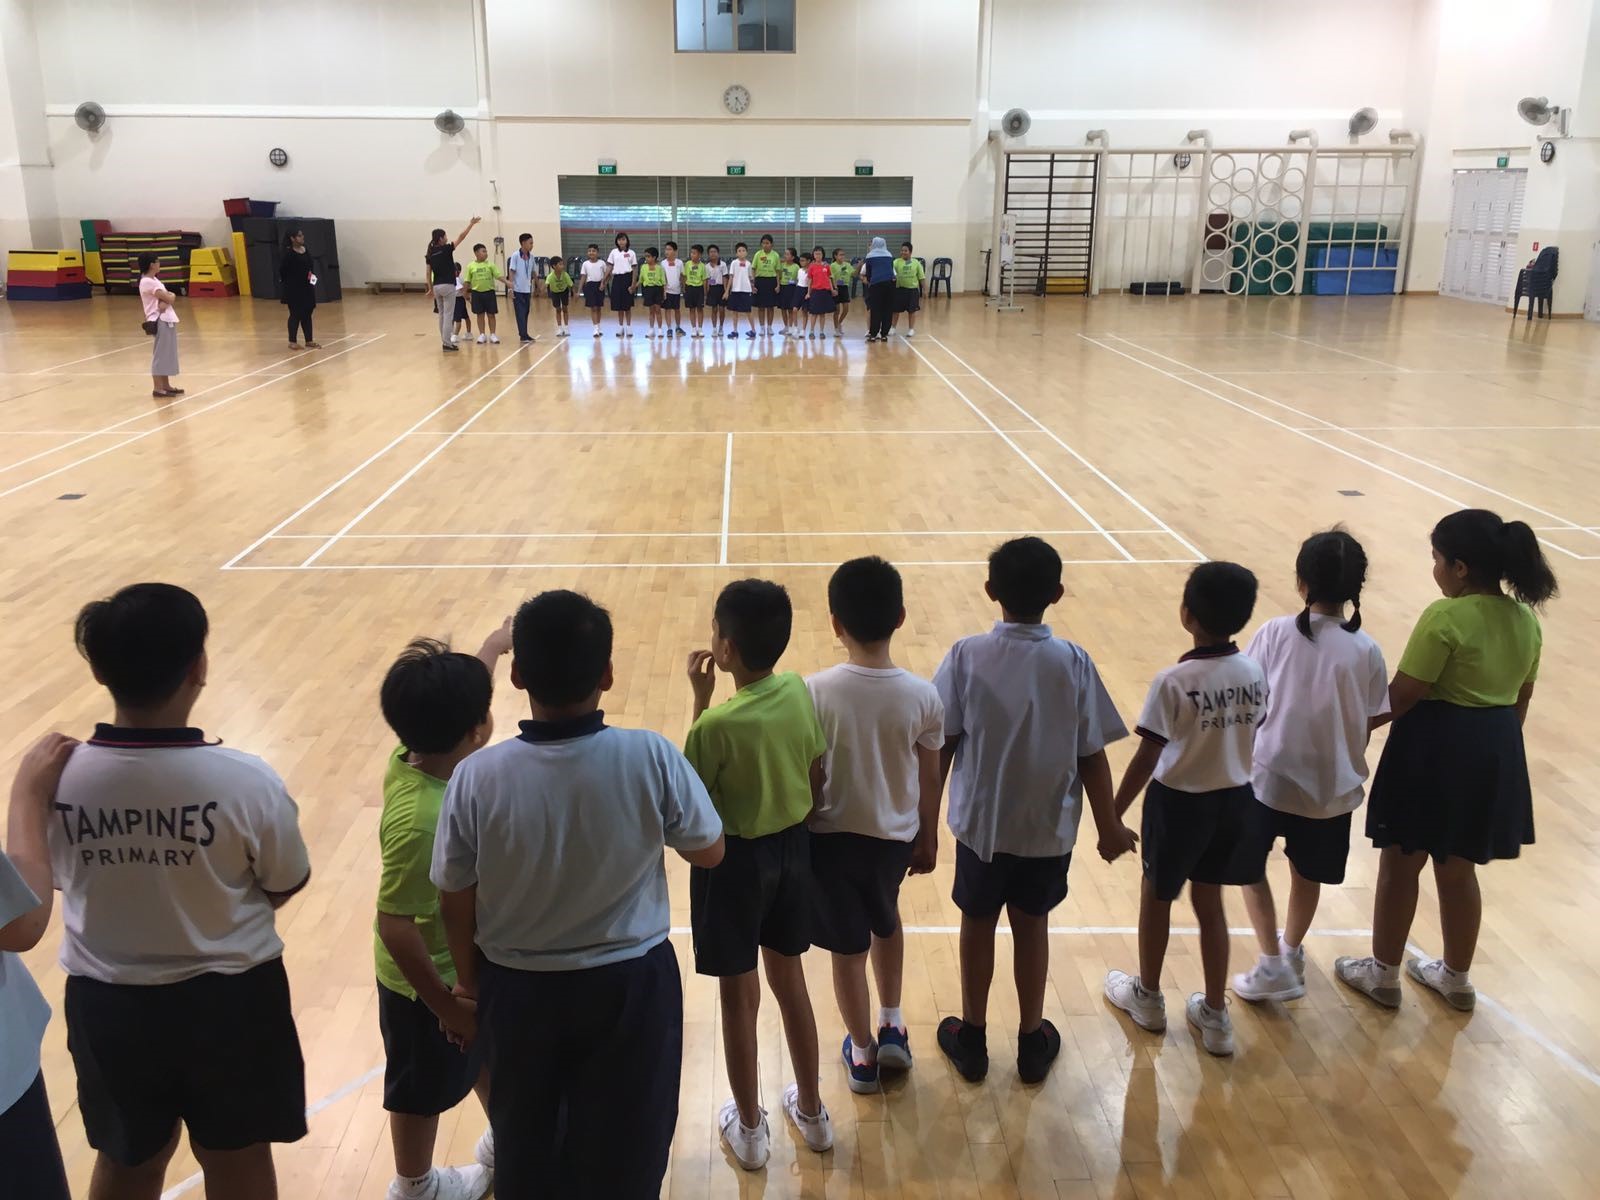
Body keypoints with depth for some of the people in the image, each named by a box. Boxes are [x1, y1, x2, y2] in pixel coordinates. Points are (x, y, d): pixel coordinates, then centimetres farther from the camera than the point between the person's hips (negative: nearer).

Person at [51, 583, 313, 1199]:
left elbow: (64, 879, 1)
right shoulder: (246, 780, -24)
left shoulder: (57, 776, -17)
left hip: (106, 1003, 2)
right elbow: (285, 888, -8)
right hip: (229, 999, -2)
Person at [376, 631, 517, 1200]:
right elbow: (395, 927, -35)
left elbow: (462, 689, 6)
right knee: (424, 1088, 20)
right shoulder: (421, 821, -40)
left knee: (487, 1054, 29)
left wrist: (496, 642, 21)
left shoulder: (417, 758, -15)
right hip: (428, 983, -8)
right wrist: (446, 1006, -25)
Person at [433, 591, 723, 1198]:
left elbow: (456, 901, -7)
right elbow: (708, 853, -7)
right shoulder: (652, 758, -23)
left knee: (525, 1147, 26)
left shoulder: (477, 776, -21)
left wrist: (468, 981, 11)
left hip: (517, 988, 1)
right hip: (632, 984, 0)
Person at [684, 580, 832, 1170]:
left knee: (739, 997, 13)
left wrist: (700, 700, -12)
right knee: (790, 981, 23)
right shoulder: (799, 692, -9)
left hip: (736, 859, -6)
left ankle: (749, 1129, 31)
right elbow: (818, 779, 2)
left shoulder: (718, 724, -27)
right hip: (793, 846, 6)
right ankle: (811, 1111, 39)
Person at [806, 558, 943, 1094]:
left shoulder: (815, 691, -19)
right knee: (885, 921, 31)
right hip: (896, 835, 2)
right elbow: (929, 780, -3)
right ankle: (892, 1026, 39)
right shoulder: (923, 696, -14)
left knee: (848, 946, 16)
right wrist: (928, 838, 13)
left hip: (832, 835, -2)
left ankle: (862, 1052, 32)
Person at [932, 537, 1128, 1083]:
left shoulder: (967, 656, -16)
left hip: (980, 822, 0)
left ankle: (972, 1037, 31)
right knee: (1032, 925, 18)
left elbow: (941, 745, -11)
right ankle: (1032, 1040, 32)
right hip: (1049, 827, 1)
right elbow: (1092, 756, -8)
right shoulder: (1074, 663, -14)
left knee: (978, 923, 17)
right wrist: (1108, 826, 6)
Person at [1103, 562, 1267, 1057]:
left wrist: (1112, 816, -10)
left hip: (1179, 802, -5)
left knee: (1156, 897, 18)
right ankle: (1215, 1016, 28)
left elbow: (1146, 759, -20)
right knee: (1209, 903, 19)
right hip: (1233, 800, 5)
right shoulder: (1254, 673, -7)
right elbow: (1252, 737, 3)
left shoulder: (1173, 681, -23)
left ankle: (1148, 998, 37)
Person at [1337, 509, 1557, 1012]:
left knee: (1400, 864, 11)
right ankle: (1457, 979, 35)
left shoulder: (1446, 617, -21)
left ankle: (1383, 975, 25)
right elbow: (1521, 700, 12)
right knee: (1458, 871, 22)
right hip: (1496, 749, 7)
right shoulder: (1526, 620, 3)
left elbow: (1403, 695, -18)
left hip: (1436, 747, -7)